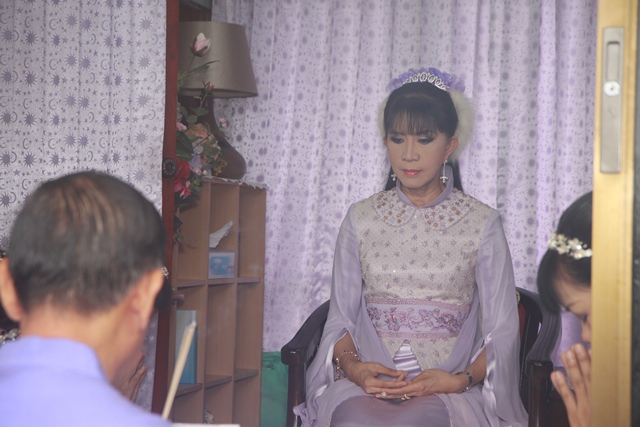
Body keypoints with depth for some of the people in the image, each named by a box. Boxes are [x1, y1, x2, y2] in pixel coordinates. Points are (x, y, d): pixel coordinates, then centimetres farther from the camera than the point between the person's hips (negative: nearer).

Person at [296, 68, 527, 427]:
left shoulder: (482, 223, 7)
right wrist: (353, 366, -10)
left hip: (448, 388, -1)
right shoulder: (361, 219, 14)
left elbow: (502, 331, 4)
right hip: (366, 384, 1)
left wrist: (461, 380, -15)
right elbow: (340, 319, 12)